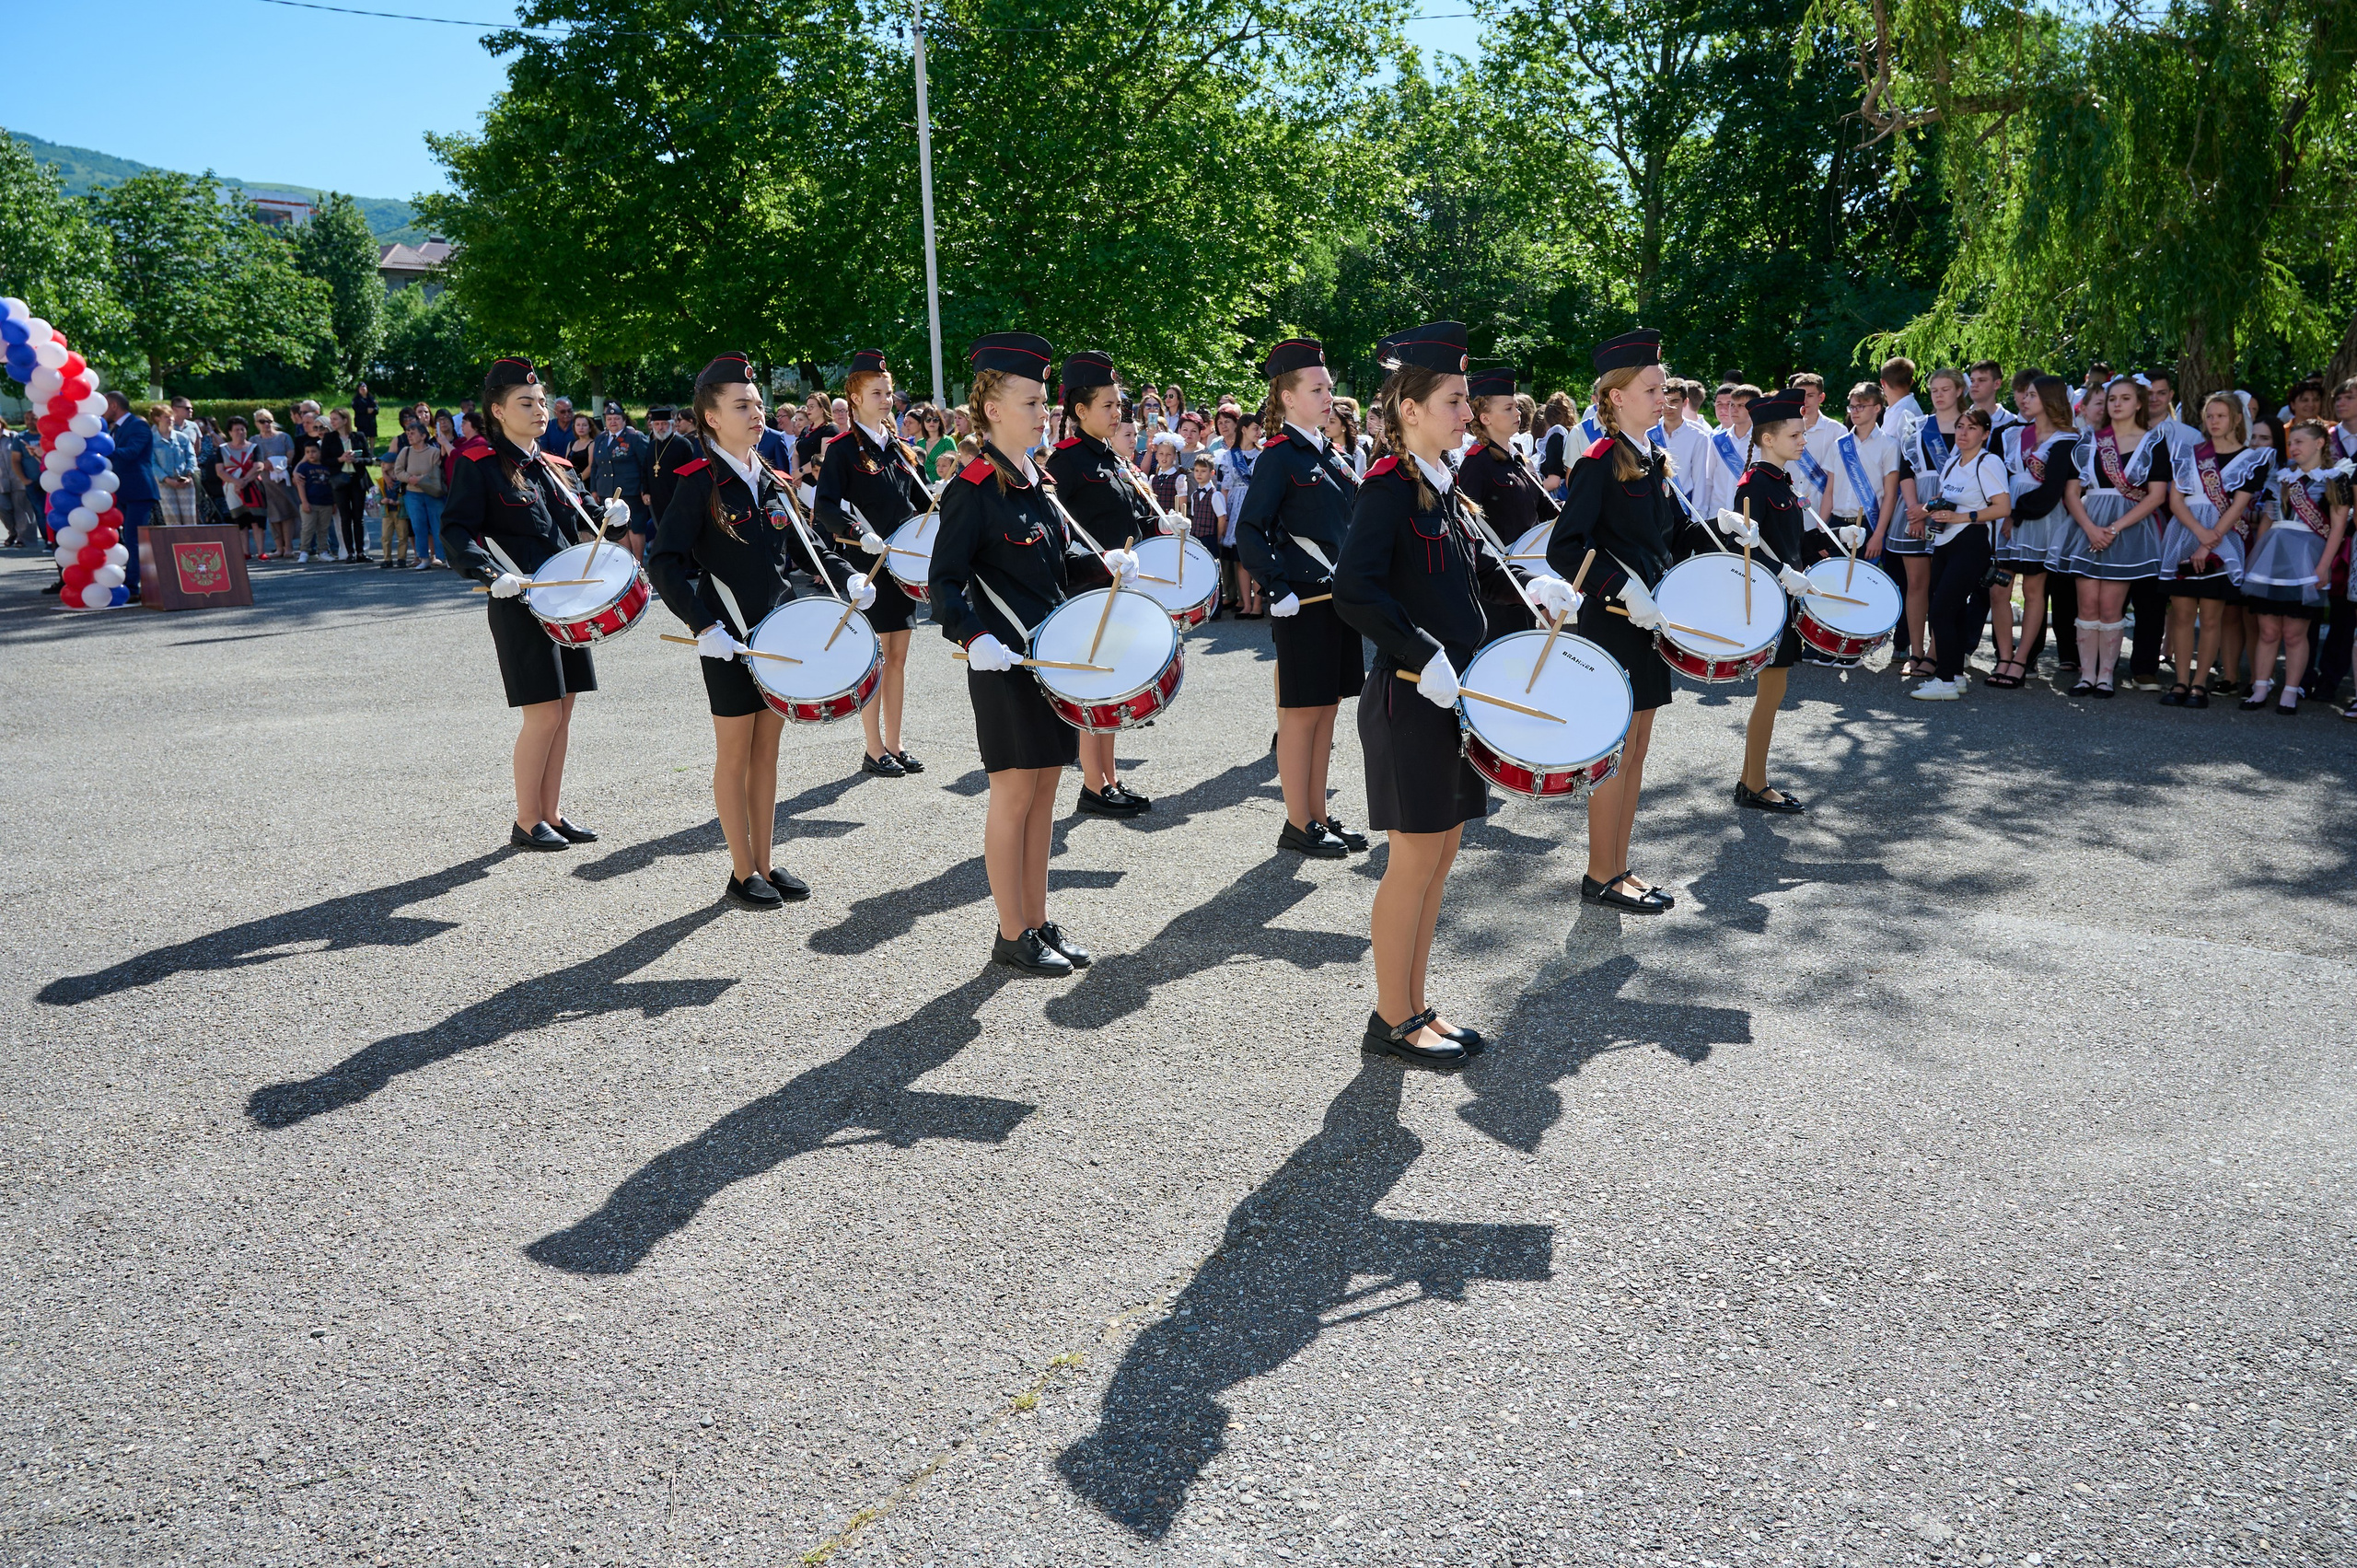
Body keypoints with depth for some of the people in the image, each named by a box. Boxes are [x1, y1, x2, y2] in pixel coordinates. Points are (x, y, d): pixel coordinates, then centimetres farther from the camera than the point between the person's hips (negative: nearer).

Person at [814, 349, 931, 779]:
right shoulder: (842, 449, -7)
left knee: (898, 655, 10)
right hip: (867, 565, -6)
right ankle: (874, 752, 8)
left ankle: (894, 746, 19)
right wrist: (860, 536, -31)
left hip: (904, 562, 6)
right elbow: (825, 507, -16)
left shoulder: (900, 449, 13)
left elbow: (922, 500, 18)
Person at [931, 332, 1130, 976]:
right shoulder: (974, 488, -12)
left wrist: (1103, 562, 7)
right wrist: (974, 638, -31)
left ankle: (1038, 922, 22)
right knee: (1014, 797, -1)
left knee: (1043, 794, 12)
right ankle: (1012, 936, 11)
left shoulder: (1036, 479, 12)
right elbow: (946, 578, -16)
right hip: (1004, 664, -8)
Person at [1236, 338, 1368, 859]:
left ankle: (1319, 816, 21)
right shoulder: (1279, 455, -10)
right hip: (1303, 600, -8)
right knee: (1301, 711, 0)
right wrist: (1277, 589, -22)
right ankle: (1298, 824, 9)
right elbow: (1250, 532, -15)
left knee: (1327, 707, 12)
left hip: (1339, 596, 8)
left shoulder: (1330, 454, 14)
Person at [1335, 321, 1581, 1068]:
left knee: (1440, 854, 13)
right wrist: (1426, 656, -24)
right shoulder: (1389, 487, -14)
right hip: (1410, 699, -9)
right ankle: (1391, 1021, 12)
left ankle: (1415, 1007, 24)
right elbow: (1355, 592, -23)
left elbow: (1474, 566, 24)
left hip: (1454, 696, 9)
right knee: (1416, 859, -1)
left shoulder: (1445, 485, 12)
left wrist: (1532, 587, 6)